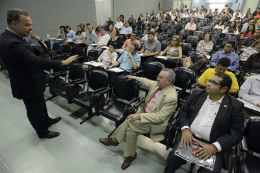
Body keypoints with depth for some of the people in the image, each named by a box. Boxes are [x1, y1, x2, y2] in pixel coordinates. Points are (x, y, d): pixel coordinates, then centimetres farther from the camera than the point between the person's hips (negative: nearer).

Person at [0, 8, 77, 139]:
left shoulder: (12, 38, 2)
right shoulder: (11, 43, -30)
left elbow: (29, 55, 10)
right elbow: (36, 61, -35)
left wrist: (38, 49, -10)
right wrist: (63, 62, -33)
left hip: (31, 81, 10)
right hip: (28, 85, -10)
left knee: (41, 104, 27)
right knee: (35, 110, 11)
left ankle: (46, 121, 50)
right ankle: (42, 132, 33)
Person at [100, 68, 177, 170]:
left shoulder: (171, 97, -25)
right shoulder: (157, 84, -3)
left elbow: (160, 117, -25)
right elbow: (147, 82, 19)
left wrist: (139, 116, -27)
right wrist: (135, 77, 27)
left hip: (156, 123, -7)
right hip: (145, 114, 7)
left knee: (129, 121, -21)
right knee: (130, 130, -13)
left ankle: (114, 140, 3)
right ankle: (130, 155, 9)